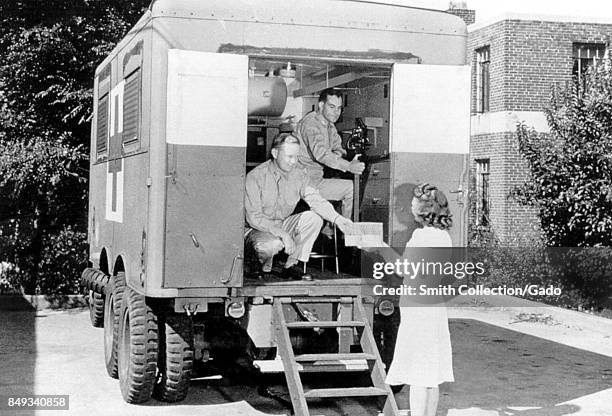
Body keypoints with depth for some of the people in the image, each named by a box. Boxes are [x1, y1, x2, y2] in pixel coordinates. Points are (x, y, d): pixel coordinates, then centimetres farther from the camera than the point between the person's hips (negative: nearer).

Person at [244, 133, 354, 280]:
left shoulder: (298, 174, -4)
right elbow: (253, 217, -22)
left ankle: (292, 265, -9)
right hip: (257, 229, -5)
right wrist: (282, 233, -32)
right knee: (273, 244, -38)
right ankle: (264, 267, -2)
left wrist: (337, 218, -32)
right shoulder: (255, 177, -18)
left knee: (314, 218, -19)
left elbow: (315, 199, -13)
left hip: (283, 225, 5)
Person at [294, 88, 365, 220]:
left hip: (317, 177, 10)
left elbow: (337, 149, 16)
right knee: (352, 189, -17)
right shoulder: (311, 123, -19)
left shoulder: (329, 124, 15)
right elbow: (320, 153, -34)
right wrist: (349, 166, -43)